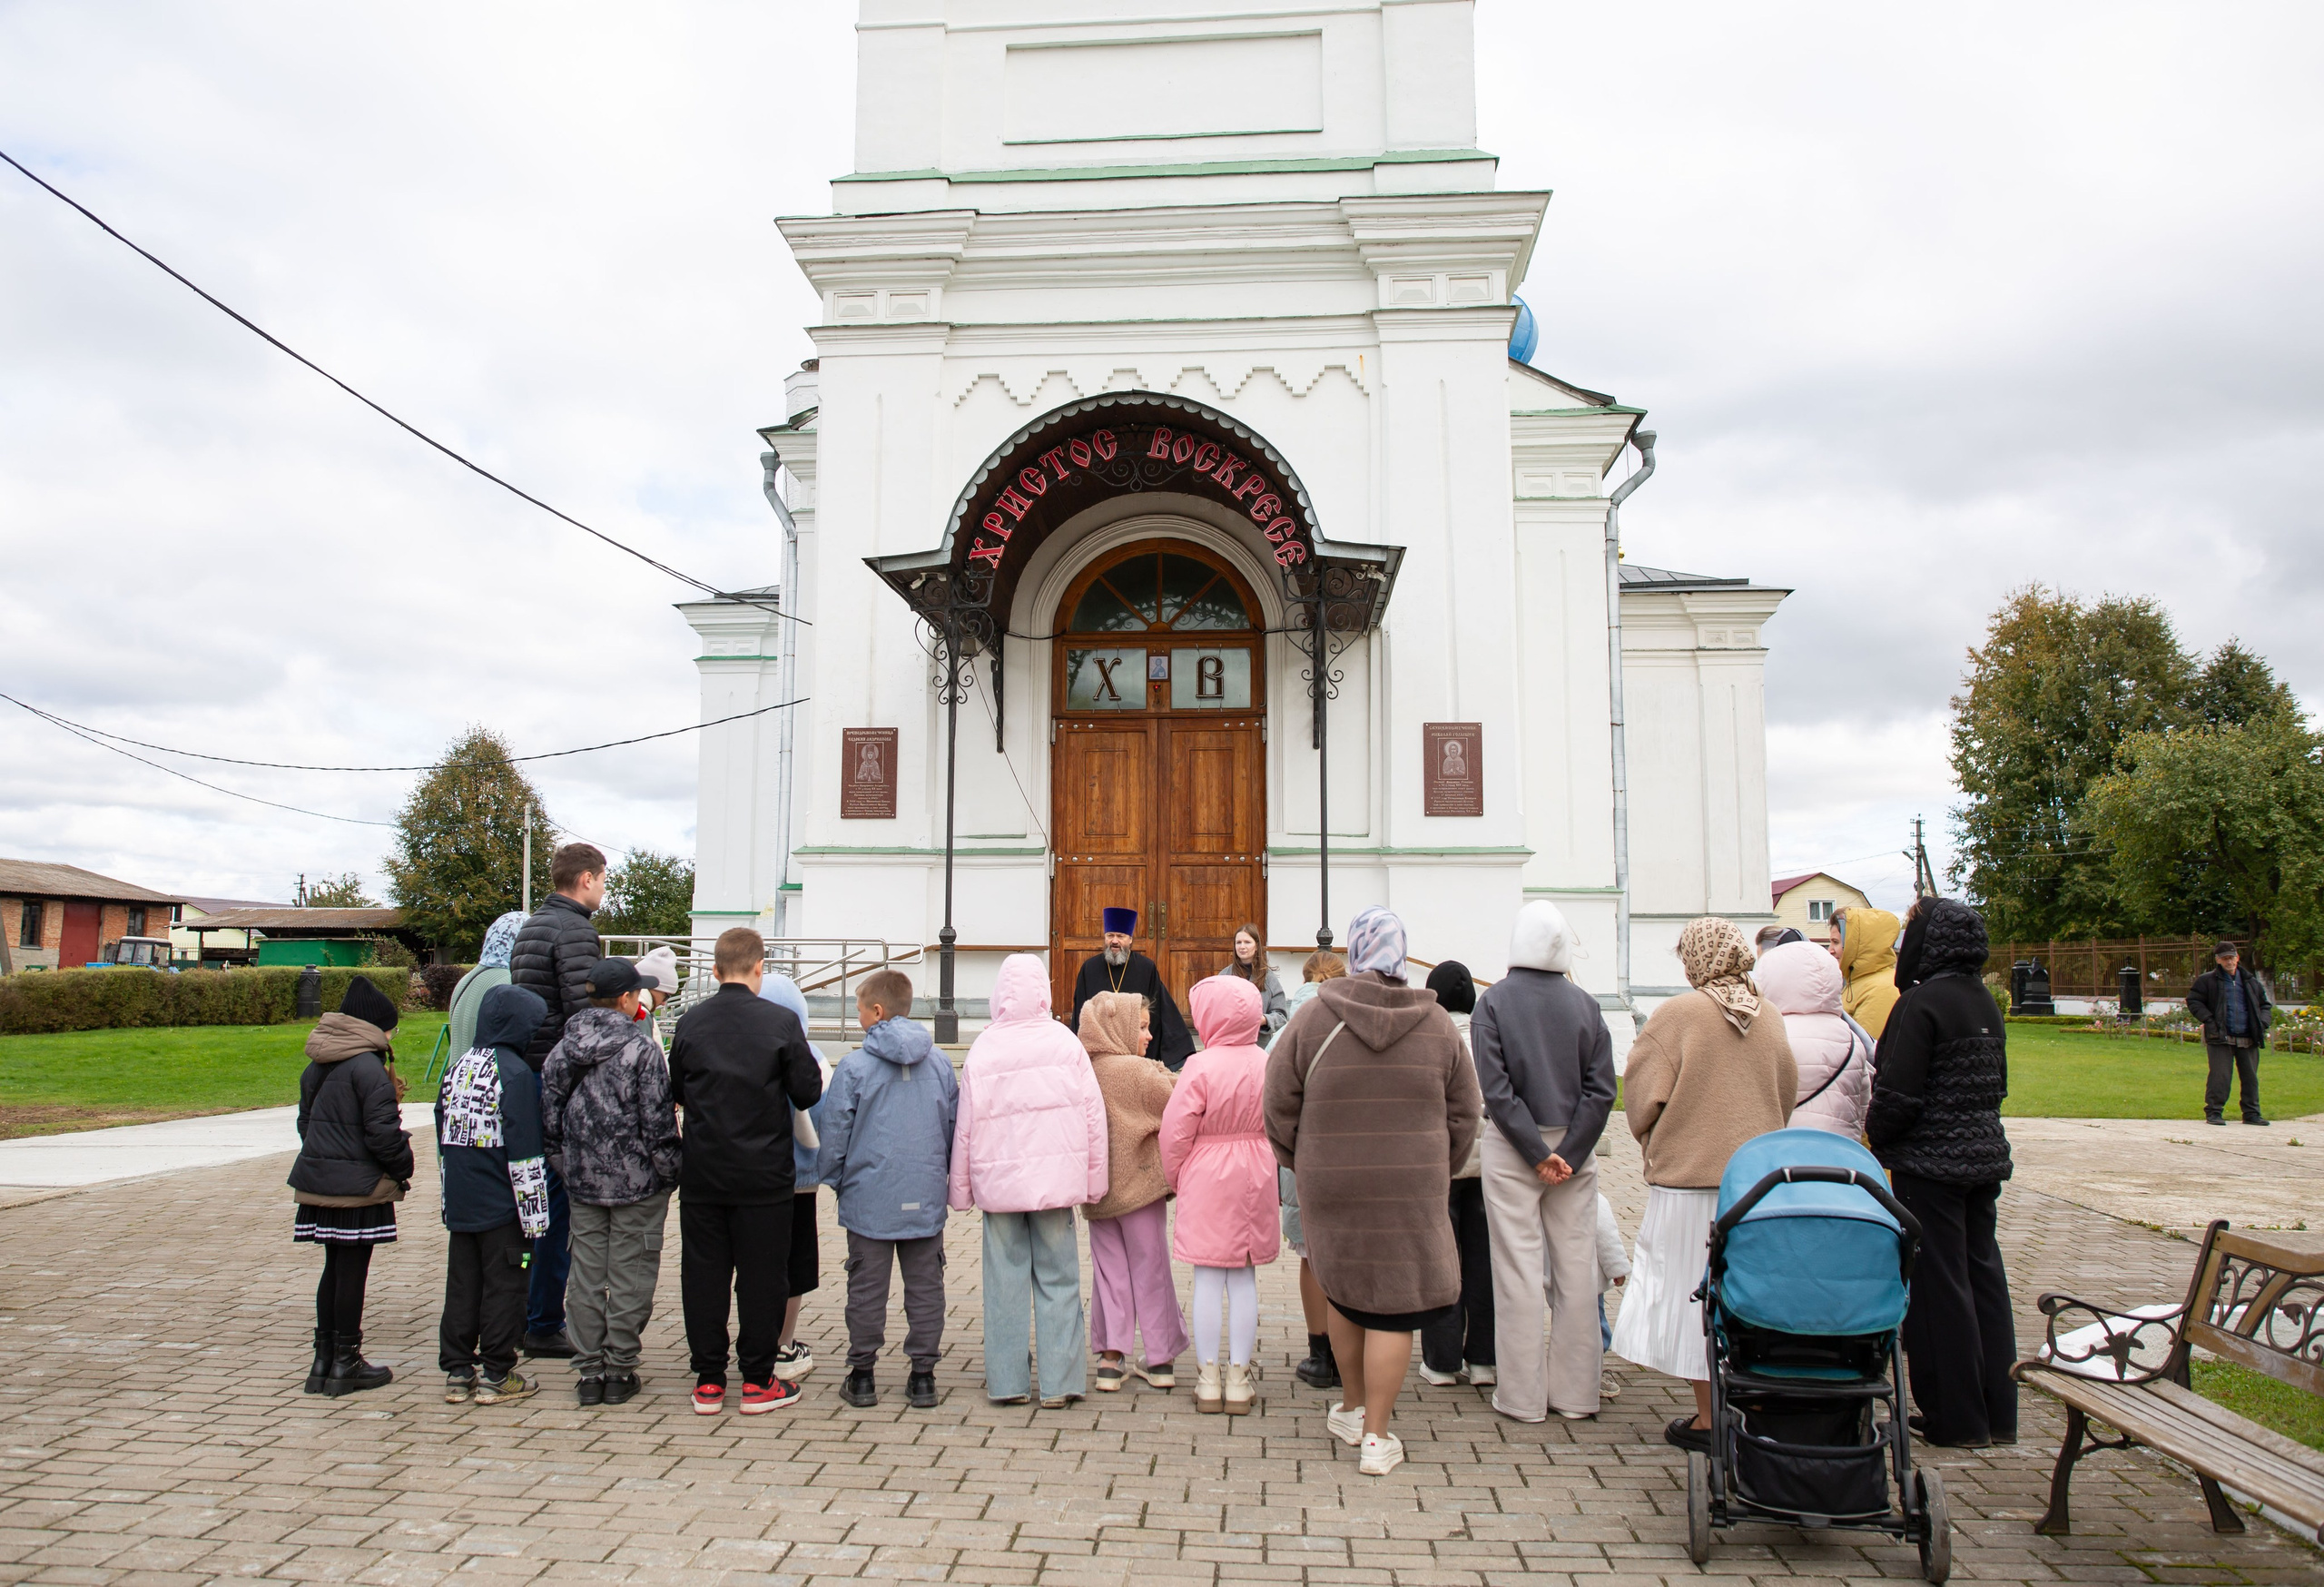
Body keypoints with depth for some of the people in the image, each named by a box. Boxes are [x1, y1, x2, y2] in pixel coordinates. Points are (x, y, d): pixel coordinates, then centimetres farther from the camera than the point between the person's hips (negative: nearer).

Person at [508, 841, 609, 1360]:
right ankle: (544, 1325, 3)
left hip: (529, 1073, 10)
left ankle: (525, 1313, 25)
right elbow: (583, 1013, -21)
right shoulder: (574, 931, -13)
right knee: (561, 1204, -3)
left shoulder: (529, 926, 18)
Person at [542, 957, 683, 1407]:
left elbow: (549, 1115, 6)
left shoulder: (563, 1048, 2)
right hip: (637, 1183, -5)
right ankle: (620, 1371, 11)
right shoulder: (642, 1049, -14)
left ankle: (589, 1371, 18)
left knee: (587, 1276, 12)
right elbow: (658, 1123, -14)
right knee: (630, 1277, 5)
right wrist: (673, 1173, -2)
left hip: (583, 1183, 5)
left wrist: (565, 1167, 16)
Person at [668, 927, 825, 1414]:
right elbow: (808, 1092, -7)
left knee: (703, 1272, 10)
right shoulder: (781, 1021, -11)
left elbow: (675, 1092, 8)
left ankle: (708, 1381, 16)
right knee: (761, 1273, 6)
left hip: (702, 1171, 3)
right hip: (763, 1172, -2)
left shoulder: (691, 1022, -2)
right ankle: (757, 1381, 13)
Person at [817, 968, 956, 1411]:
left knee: (867, 1288, 8)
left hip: (869, 1199, -3)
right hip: (926, 1199, 3)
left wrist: (832, 1179, 10)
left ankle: (862, 1375, 16)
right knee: (925, 1287, 9)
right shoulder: (939, 1063, 4)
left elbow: (833, 1132, -5)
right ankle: (923, 1374, 14)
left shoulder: (854, 1066, -9)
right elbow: (955, 1127, 10)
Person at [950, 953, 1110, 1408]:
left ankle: (1007, 1381, 15)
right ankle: (1059, 1383, 10)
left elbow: (965, 1126, 0)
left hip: (998, 1182, 0)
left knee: (1005, 1281, 9)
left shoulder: (982, 1049, -5)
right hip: (1056, 1180, 0)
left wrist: (961, 1189, 10)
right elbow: (1092, 1115, -1)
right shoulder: (1065, 1043, -4)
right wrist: (1093, 1181, 7)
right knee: (1058, 1280, 7)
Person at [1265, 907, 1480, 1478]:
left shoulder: (1312, 1019, -6)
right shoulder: (1437, 1025, -1)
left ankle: (1351, 1408, 35)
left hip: (1330, 1189, 1)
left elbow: (1280, 1108, -1)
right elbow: (1463, 1114, 5)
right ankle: (1376, 1438, 11)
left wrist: (1303, 1167, 14)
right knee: (1395, 1305, 6)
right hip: (1412, 1191, -1)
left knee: (1343, 1289, 19)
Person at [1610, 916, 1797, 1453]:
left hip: (1690, 1175, -5)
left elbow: (1641, 1096, -10)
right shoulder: (1769, 1019, 3)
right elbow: (1787, 1093, 13)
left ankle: (1709, 1419, 9)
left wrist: (1654, 1146, 9)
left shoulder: (1676, 1015, -12)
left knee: (1696, 1292, 4)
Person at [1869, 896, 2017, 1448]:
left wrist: (1874, 1135, -4)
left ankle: (1955, 1419, 10)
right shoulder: (1985, 1002, 8)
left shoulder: (1921, 1002, -18)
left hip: (1930, 1163, -8)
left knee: (1938, 1285, 1)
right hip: (1984, 1157, 8)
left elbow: (1899, 1093, -20)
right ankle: (1998, 1413, 22)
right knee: (1983, 1276, 14)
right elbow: (1997, 1084, 16)